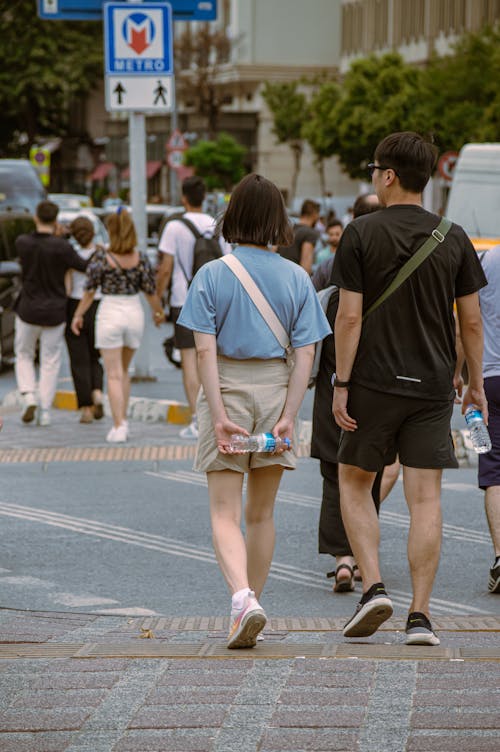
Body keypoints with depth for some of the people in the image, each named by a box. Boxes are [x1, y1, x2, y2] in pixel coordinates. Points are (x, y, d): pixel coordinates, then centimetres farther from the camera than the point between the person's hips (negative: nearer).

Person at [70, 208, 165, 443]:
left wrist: (78, 315, 9)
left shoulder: (101, 258, -11)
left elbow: (89, 291, -5)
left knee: (114, 375, -1)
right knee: (124, 370, 20)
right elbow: (150, 292, 2)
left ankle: (119, 427, -8)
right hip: (134, 313, 3)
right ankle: (123, 420, 21)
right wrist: (158, 312, 20)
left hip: (110, 312, -3)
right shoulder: (141, 259, -3)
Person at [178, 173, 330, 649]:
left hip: (227, 388, -2)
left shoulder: (212, 275, -6)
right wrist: (288, 416, -6)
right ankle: (251, 610, 20)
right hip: (275, 391, 2)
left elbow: (205, 350, -12)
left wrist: (219, 415, -13)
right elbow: (305, 353, -6)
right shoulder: (297, 279, -1)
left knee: (224, 513, -1)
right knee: (261, 513, 14)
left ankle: (242, 597, -24)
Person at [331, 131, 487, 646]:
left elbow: (349, 316, -9)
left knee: (354, 482, 15)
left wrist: (341, 383, -4)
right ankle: (419, 616, -1)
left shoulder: (361, 233, -5)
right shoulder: (453, 238, 3)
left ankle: (373, 587, -1)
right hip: (433, 386, 2)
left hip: (374, 383, -2)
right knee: (425, 498, 1)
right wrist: (476, 385, 14)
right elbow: (471, 321, 4)